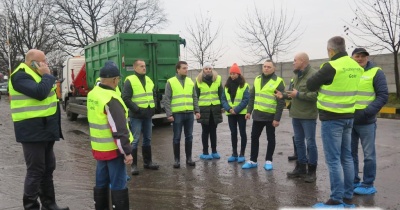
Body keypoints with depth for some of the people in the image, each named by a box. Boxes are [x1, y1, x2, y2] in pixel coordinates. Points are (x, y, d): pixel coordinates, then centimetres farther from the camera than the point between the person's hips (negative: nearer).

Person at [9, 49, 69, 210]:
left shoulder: (37, 75, 18)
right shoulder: (21, 76, -12)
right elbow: (40, 93, -26)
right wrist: (47, 75, -14)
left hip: (45, 129, 10)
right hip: (32, 130, -10)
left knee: (48, 168, 15)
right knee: (35, 170, -5)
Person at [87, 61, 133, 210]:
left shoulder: (92, 94, 5)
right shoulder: (111, 99, -22)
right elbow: (119, 130, -22)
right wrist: (127, 152, -19)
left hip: (98, 147, 8)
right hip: (113, 149, -8)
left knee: (101, 182, 17)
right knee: (118, 185, 1)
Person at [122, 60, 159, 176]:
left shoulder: (149, 80, 13)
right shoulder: (130, 81, -8)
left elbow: (154, 94, 23)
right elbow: (126, 98, -13)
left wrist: (153, 106, 8)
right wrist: (136, 109, -17)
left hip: (148, 114, 7)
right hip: (136, 115, -7)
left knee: (147, 139, 14)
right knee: (135, 140, -3)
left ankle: (147, 162, 25)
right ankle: (133, 165, 5)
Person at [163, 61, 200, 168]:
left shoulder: (190, 81, 11)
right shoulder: (170, 82, -2)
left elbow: (194, 97, 14)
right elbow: (166, 99, -5)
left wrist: (197, 111, 6)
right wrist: (169, 114, -11)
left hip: (189, 113, 4)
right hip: (177, 114, -4)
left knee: (189, 136, 9)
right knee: (177, 137, 4)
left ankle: (189, 158, 19)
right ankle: (177, 159, 14)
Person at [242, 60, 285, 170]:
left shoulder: (278, 82, -9)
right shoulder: (257, 79, 9)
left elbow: (281, 102, -12)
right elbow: (252, 96, 14)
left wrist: (277, 118, -15)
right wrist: (249, 111, 7)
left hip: (270, 116, -5)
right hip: (257, 115, 5)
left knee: (270, 139, 7)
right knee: (254, 137, 9)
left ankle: (268, 161, 20)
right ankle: (253, 160, 20)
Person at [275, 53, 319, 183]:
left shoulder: (314, 75, -15)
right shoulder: (296, 75, 15)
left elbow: (316, 95, -24)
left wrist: (298, 94, -21)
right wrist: (284, 95, 7)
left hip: (308, 115, -9)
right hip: (296, 114, 9)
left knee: (310, 143, 0)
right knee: (298, 141, 14)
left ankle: (311, 171, 11)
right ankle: (301, 167, 25)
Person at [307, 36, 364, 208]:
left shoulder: (331, 66, -16)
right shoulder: (356, 67, 7)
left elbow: (310, 85, -6)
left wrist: (322, 80, 13)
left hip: (331, 118, -8)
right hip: (348, 117, 8)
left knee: (333, 159, -3)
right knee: (347, 157, 13)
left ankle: (336, 200, 3)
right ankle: (348, 197, 21)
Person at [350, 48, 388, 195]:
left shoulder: (375, 72, -3)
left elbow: (383, 96, -8)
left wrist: (368, 112, -18)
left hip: (366, 121, -5)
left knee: (368, 154, 3)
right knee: (351, 153, 12)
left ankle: (368, 185, 13)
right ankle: (353, 181, 25)